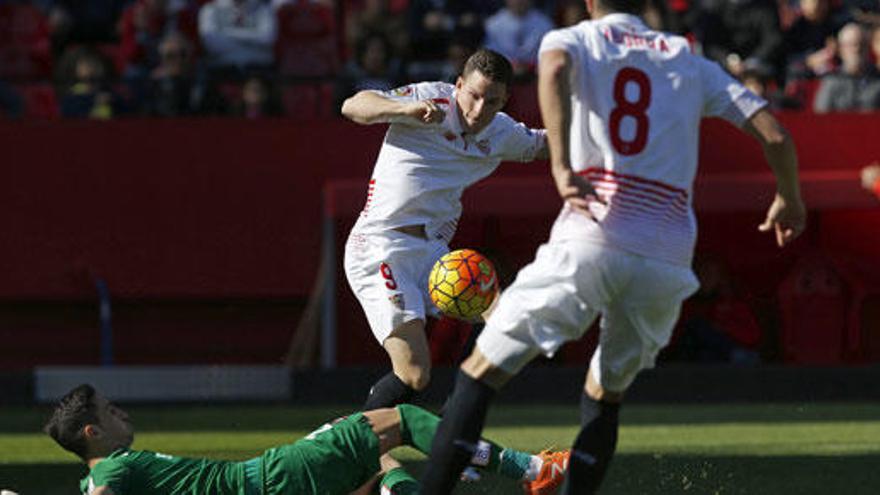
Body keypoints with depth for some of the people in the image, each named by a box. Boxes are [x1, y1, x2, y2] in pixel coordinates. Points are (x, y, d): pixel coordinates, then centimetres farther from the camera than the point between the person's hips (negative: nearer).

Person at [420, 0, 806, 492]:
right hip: (669, 257, 3)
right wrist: (790, 202, 34)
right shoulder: (691, 63, 22)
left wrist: (561, 168, -21)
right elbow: (776, 136, 16)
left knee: (480, 373, 2)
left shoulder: (572, 40, 14)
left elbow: (555, 69, -12)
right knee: (605, 396, 22)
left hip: (591, 243, -3)